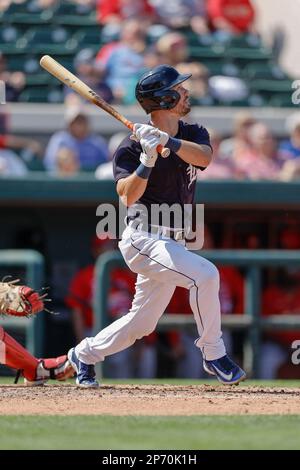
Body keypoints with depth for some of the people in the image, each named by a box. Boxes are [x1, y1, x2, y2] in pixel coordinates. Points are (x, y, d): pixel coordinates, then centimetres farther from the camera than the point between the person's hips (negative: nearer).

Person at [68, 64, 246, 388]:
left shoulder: (192, 134, 6)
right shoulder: (131, 147, -11)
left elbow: (204, 157, -18)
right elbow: (128, 197, -24)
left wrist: (166, 140, -33)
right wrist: (148, 160, -35)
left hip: (171, 244, 7)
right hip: (143, 239, -7)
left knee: (142, 323, 13)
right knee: (204, 273, -28)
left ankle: (84, 354, 34)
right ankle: (214, 355, -16)